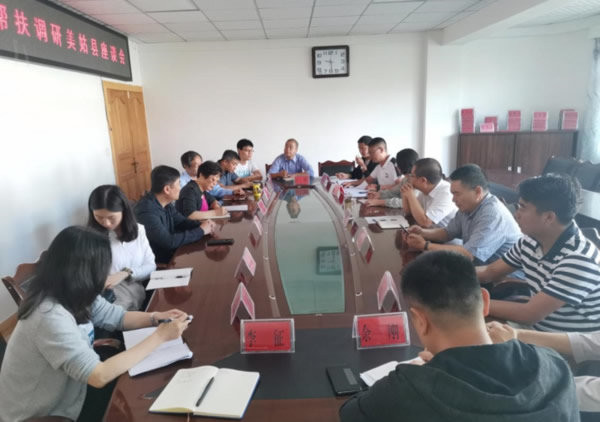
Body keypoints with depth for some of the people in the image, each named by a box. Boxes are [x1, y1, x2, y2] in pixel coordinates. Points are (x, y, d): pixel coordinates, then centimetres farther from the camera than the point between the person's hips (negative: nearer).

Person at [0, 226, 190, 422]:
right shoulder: (51, 316, -34)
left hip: (61, 400, 7)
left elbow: (115, 316, 4)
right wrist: (160, 335, -31)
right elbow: (99, 376, -36)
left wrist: (156, 318, -14)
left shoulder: (71, 295, -8)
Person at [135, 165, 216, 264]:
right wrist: (200, 231, -22)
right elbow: (169, 241, -31)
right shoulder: (147, 211, -28)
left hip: (170, 250, 8)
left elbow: (180, 221, 11)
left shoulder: (166, 203, -1)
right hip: (159, 262, -8)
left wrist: (200, 225, -9)